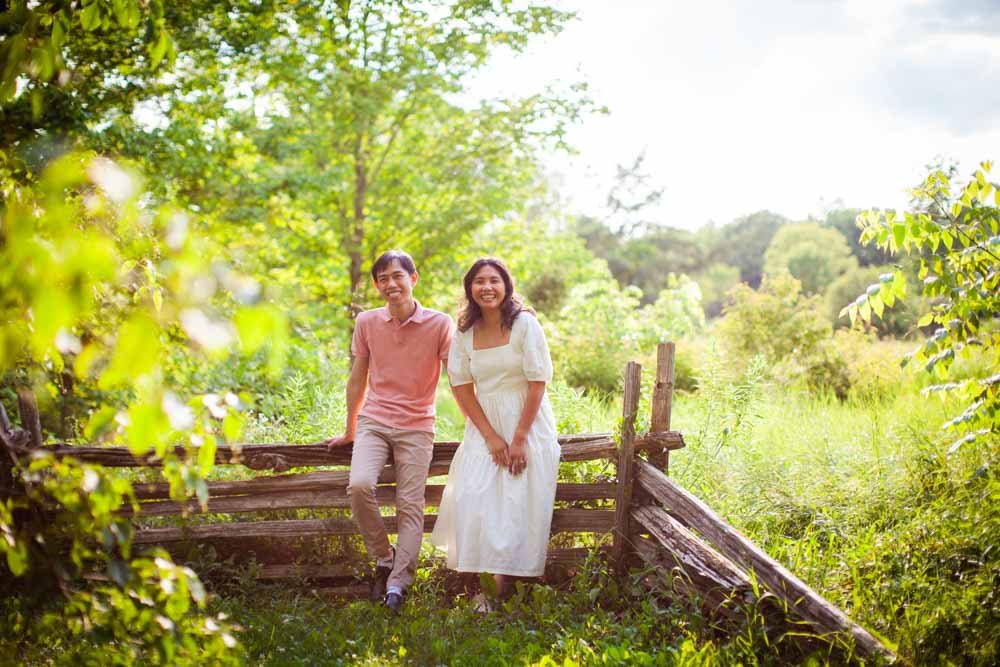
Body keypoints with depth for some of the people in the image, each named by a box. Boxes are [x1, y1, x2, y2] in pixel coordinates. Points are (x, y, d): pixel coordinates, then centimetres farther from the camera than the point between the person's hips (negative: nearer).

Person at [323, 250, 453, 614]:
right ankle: (383, 558, -2)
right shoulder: (367, 322, 3)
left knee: (410, 506, -9)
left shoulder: (440, 324, -5)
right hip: (373, 421, 1)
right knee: (359, 485, -22)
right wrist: (349, 432, 18)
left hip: (416, 427, -1)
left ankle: (397, 584, -6)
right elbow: (357, 380, 12)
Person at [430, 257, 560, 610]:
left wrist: (519, 439, -14)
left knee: (518, 505, -5)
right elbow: (462, 388, 1)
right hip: (484, 426, 3)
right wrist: (491, 436, -9)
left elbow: (537, 384, -11)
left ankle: (505, 580, 7)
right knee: (473, 499, -9)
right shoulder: (465, 332, 2)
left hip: (528, 425, -3)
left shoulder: (525, 325, -9)